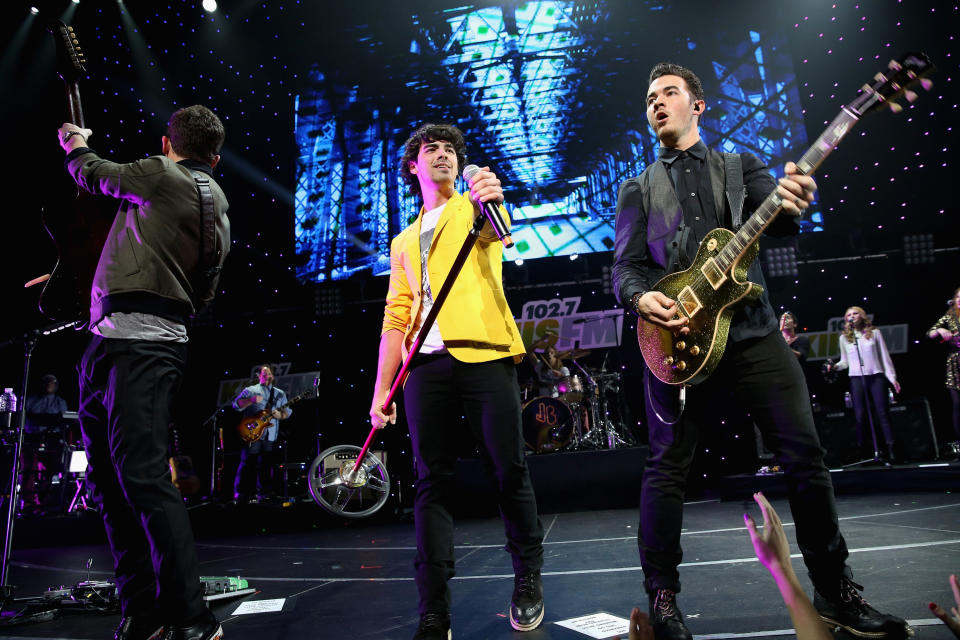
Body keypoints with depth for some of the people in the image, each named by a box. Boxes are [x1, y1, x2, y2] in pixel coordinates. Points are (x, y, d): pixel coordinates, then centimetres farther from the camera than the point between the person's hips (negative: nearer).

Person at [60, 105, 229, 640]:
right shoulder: (218, 213, 23)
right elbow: (202, 296, 26)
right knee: (108, 478, 10)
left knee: (142, 474, -15)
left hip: (138, 343, -9)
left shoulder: (164, 176, 0)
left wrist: (75, 143, 37)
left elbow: (92, 173, 15)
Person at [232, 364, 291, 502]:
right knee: (246, 462, -4)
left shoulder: (280, 394, 17)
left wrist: (280, 415, -8)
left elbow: (288, 412, 13)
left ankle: (262, 494, 13)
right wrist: (252, 400, -18)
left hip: (270, 435, 3)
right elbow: (236, 404, -3)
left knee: (264, 465, 6)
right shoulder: (250, 390, 8)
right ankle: (239, 494, 4)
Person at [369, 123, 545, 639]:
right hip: (426, 364, 4)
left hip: (483, 354, -3)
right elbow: (396, 317, 21)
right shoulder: (403, 242, 26)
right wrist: (381, 388, 13)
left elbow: (495, 230, -11)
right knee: (433, 482, 1)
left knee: (509, 471, 0)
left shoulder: (476, 208, 15)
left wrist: (489, 202, -35)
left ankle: (528, 577, 23)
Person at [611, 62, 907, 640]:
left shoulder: (741, 166, 15)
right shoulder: (638, 189, 13)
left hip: (755, 332, 2)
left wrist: (791, 203, -27)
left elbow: (775, 218, -3)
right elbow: (625, 266, 3)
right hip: (679, 338, -1)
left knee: (806, 456, 3)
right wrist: (641, 298, -19)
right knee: (667, 468, -3)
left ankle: (836, 593, 22)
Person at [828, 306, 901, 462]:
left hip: (876, 376, -1)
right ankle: (862, 451, 4)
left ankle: (891, 450, -3)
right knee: (860, 415, -1)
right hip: (856, 379, 1)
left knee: (882, 413, -5)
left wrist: (892, 377, 2)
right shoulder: (844, 338, 11)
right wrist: (835, 366, -7)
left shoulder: (874, 333, 9)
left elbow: (884, 356, 8)